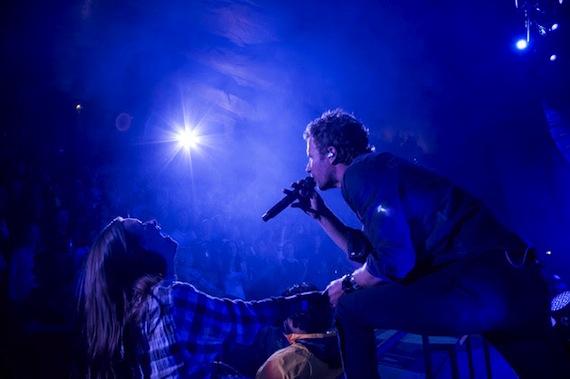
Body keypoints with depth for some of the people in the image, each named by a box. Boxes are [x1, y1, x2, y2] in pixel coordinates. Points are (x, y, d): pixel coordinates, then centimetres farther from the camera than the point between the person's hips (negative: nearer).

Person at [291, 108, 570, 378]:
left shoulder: (359, 171, -5)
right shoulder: (372, 172, 24)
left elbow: (395, 260, -15)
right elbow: (367, 251, 31)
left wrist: (347, 284, 3)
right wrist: (320, 214, 29)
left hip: (480, 284, -10)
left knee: (349, 310, 0)